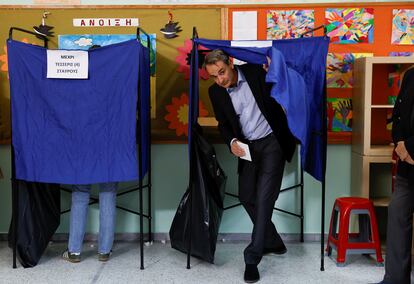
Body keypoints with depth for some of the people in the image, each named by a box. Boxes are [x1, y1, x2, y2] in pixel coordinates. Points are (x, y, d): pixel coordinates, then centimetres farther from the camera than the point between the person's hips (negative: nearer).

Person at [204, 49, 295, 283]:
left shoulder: (256, 71, -13)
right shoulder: (215, 92, -4)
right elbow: (223, 123, 4)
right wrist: (232, 141, -15)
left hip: (272, 141, -5)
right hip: (247, 146, 5)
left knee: (264, 197, -12)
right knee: (247, 196, 7)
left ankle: (252, 259, -6)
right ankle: (272, 242, 29)